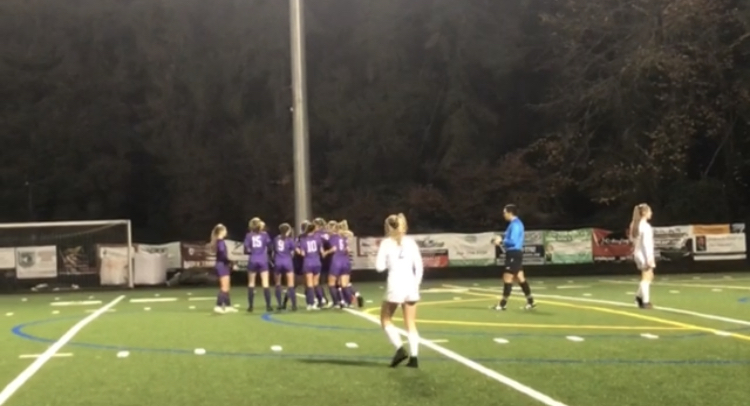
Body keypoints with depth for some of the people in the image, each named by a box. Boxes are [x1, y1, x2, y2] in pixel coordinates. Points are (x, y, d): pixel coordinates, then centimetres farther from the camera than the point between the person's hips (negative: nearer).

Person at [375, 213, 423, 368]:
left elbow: (379, 267, -6)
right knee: (411, 324, 10)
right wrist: (416, 283, 15)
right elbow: (419, 266, 7)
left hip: (395, 285, -4)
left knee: (386, 320, 12)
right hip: (410, 284, 4)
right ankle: (414, 357, 3)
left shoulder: (386, 243, -2)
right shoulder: (411, 242, 9)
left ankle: (400, 349, -6)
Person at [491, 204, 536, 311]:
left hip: (514, 254, -10)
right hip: (514, 253, 10)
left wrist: (501, 241, -14)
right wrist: (501, 242, 12)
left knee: (507, 278, -5)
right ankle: (530, 301, 14)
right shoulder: (515, 223, 16)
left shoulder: (515, 224, -16)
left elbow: (513, 242, -24)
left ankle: (503, 304, 0)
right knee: (520, 278, 11)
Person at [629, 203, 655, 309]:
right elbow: (646, 243, -21)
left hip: (638, 254, 9)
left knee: (649, 276, 20)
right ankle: (645, 302, 0)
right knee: (646, 278, -3)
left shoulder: (636, 225, 10)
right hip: (644, 254, -9)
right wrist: (649, 258, -19)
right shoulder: (645, 226, -17)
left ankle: (639, 296, 18)